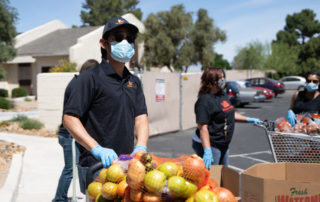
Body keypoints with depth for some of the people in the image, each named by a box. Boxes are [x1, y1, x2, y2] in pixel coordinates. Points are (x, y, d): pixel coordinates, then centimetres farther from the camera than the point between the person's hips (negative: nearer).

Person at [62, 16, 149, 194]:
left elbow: (141, 118, 9)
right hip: (96, 166, -6)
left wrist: (140, 148, -10)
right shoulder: (91, 78, -6)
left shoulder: (134, 81, 15)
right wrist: (97, 149, -22)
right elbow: (69, 118, -12)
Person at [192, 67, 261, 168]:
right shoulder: (204, 100, -21)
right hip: (210, 145, -9)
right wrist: (207, 151, -33)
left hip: (223, 144, 9)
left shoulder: (223, 95, 8)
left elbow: (229, 113, 25)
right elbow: (203, 127, -27)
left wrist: (248, 119, 23)